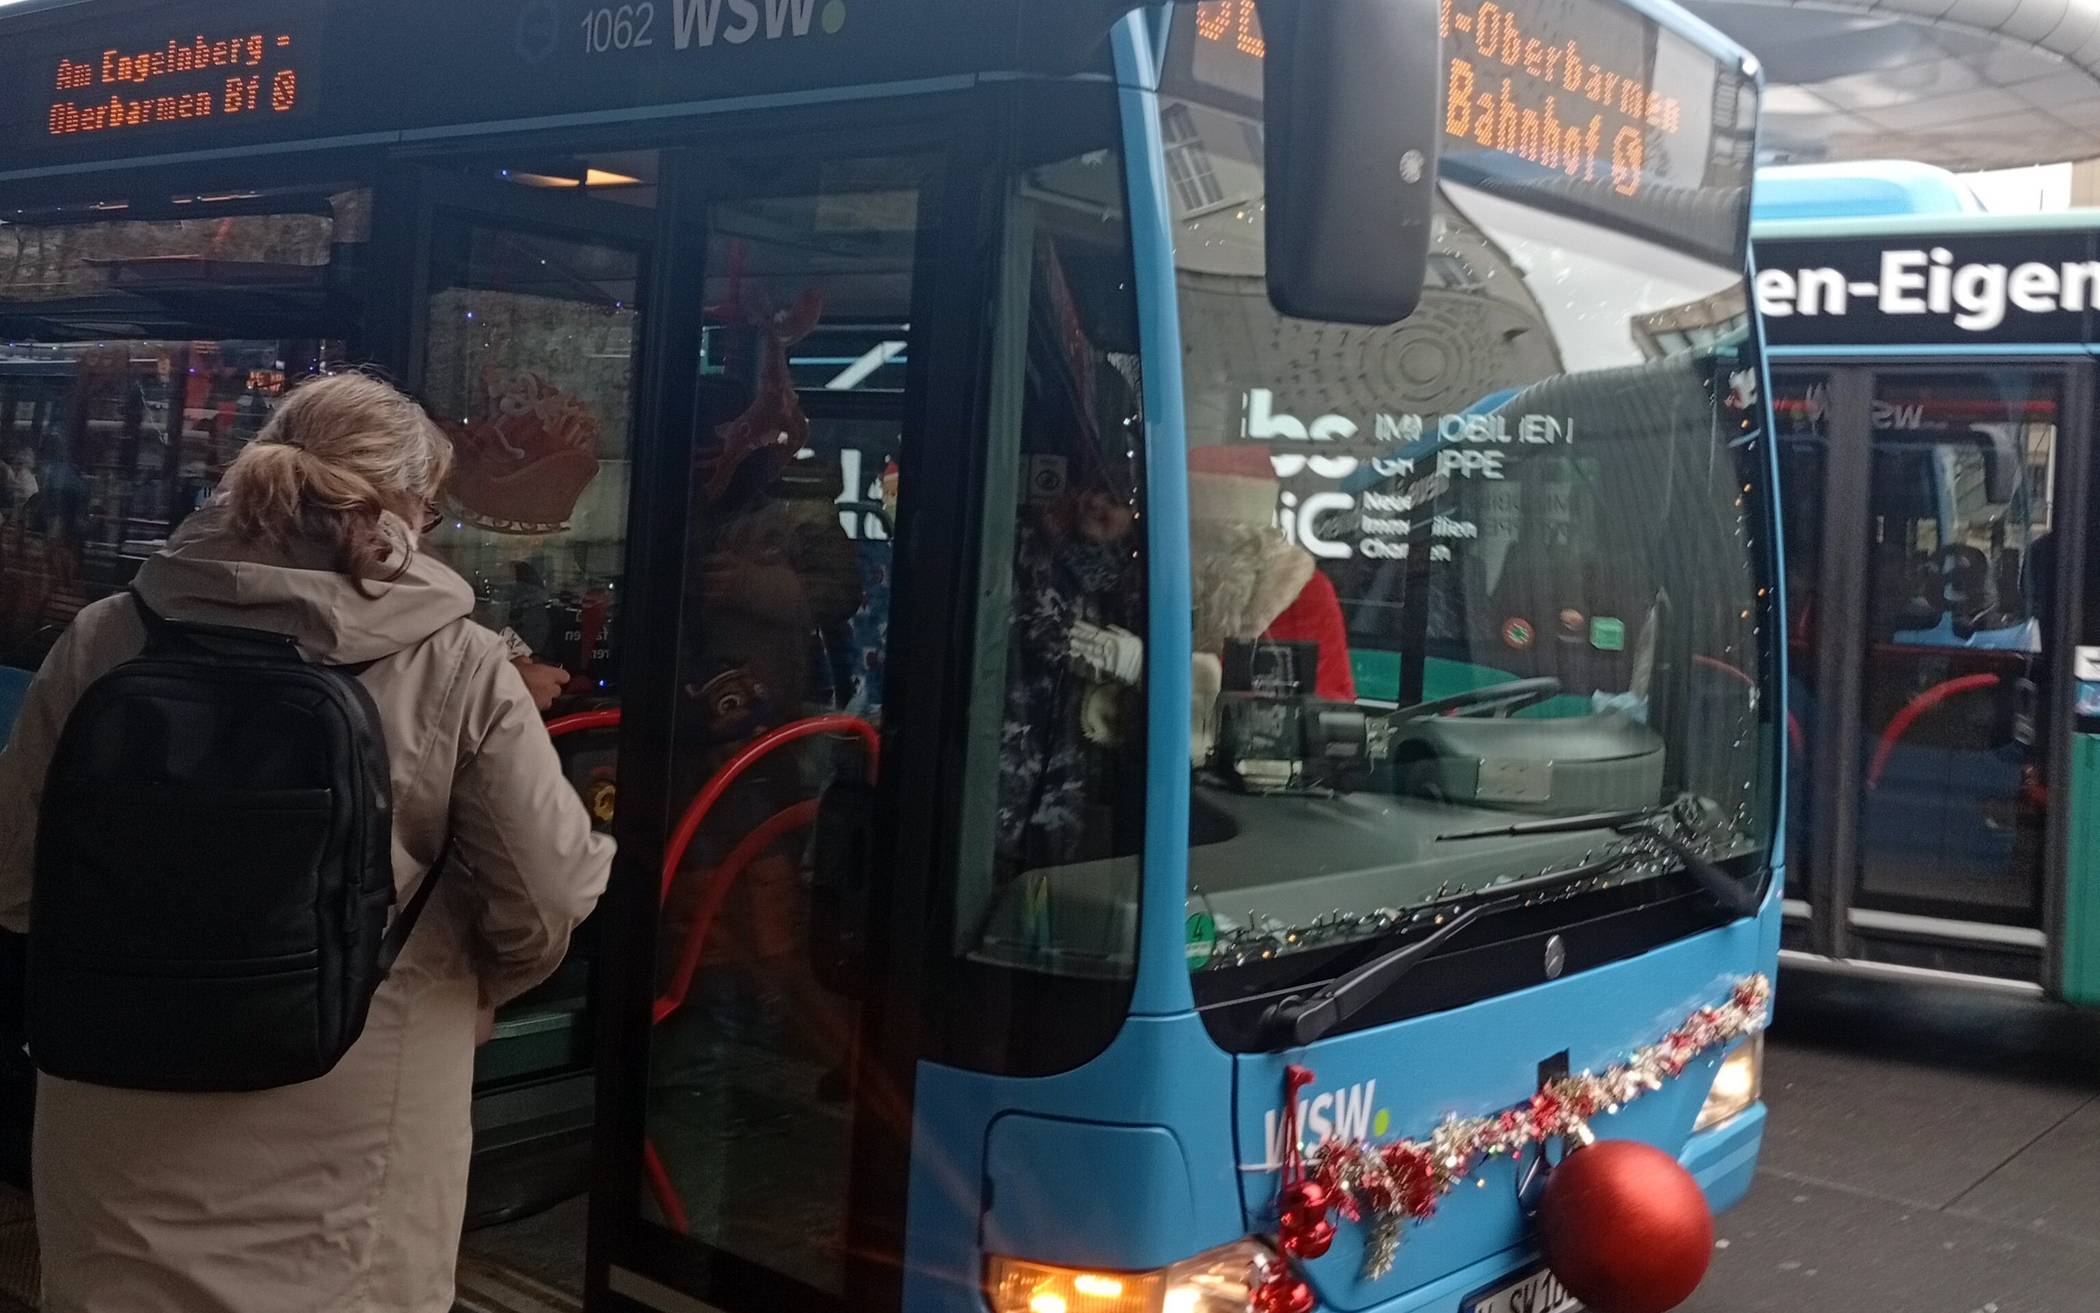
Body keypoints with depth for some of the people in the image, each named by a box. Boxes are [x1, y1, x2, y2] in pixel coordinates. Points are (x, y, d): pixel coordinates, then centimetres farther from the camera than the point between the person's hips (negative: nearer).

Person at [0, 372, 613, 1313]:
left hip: (129, 1128, 2)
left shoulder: (105, 642, -7)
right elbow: (546, 900, -11)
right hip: (344, 1150, -2)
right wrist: (462, 993, 10)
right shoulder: (459, 668, -13)